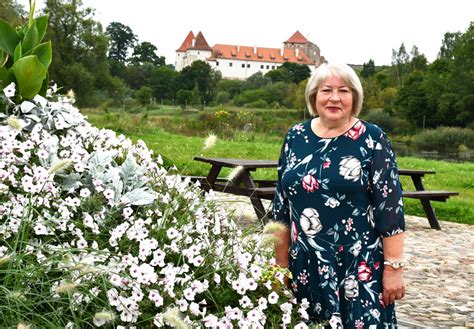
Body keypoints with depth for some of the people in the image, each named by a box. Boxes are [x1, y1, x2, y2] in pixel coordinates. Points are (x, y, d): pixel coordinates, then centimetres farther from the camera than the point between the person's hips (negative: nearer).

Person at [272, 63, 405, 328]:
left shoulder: (372, 140, -6)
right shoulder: (296, 137, 5)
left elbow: (390, 206, -8)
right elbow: (282, 205, 10)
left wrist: (394, 267, -11)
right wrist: (281, 262, 11)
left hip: (360, 266, -3)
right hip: (306, 266, 4)